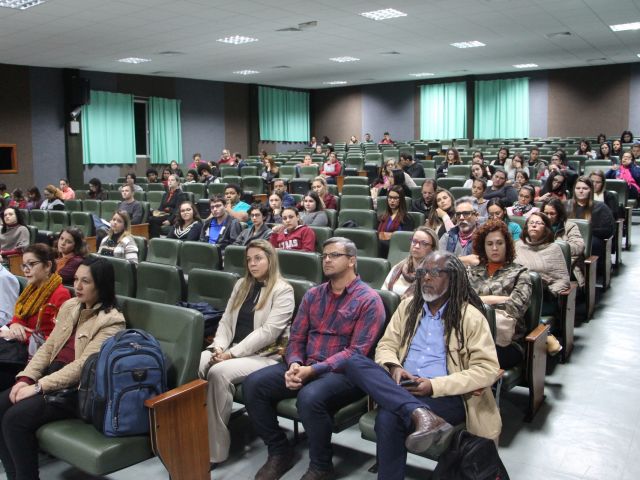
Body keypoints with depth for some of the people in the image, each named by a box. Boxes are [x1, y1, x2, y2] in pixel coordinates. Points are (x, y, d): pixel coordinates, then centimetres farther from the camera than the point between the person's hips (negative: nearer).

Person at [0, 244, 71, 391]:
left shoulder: (60, 295, -14)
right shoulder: (31, 289, 14)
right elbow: (18, 316, 17)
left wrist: (19, 335, -17)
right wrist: (14, 326, -8)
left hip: (35, 353, -8)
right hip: (19, 345, 8)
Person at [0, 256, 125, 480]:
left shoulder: (112, 321, -12)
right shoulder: (69, 306, 12)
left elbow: (83, 365, -19)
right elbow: (48, 347, 12)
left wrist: (39, 387, -21)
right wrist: (26, 377, -4)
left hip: (78, 389, -8)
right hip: (51, 375, 8)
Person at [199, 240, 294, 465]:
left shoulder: (283, 291, -5)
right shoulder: (242, 285, 18)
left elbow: (267, 332, -15)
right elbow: (226, 321, 14)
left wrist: (233, 353, -19)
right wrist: (219, 347, -6)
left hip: (265, 355, -6)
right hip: (232, 350, 6)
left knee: (218, 373, -33)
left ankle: (214, 450, -23)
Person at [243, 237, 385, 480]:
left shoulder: (368, 300, -7)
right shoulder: (313, 294, 13)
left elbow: (356, 353, -15)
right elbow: (296, 338, 11)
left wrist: (313, 370, -22)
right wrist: (295, 365, -12)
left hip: (344, 373, -6)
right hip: (305, 367, 6)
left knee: (310, 397, -36)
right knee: (253, 384, -13)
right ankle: (279, 452, 5)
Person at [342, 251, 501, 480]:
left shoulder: (470, 316, -3)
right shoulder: (408, 306, 12)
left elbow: (488, 369, -10)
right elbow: (386, 345, 13)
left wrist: (435, 386, -18)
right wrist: (394, 367, -12)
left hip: (447, 396, -6)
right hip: (403, 389, 6)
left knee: (389, 417, -36)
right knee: (354, 362, -25)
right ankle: (421, 415, -38)